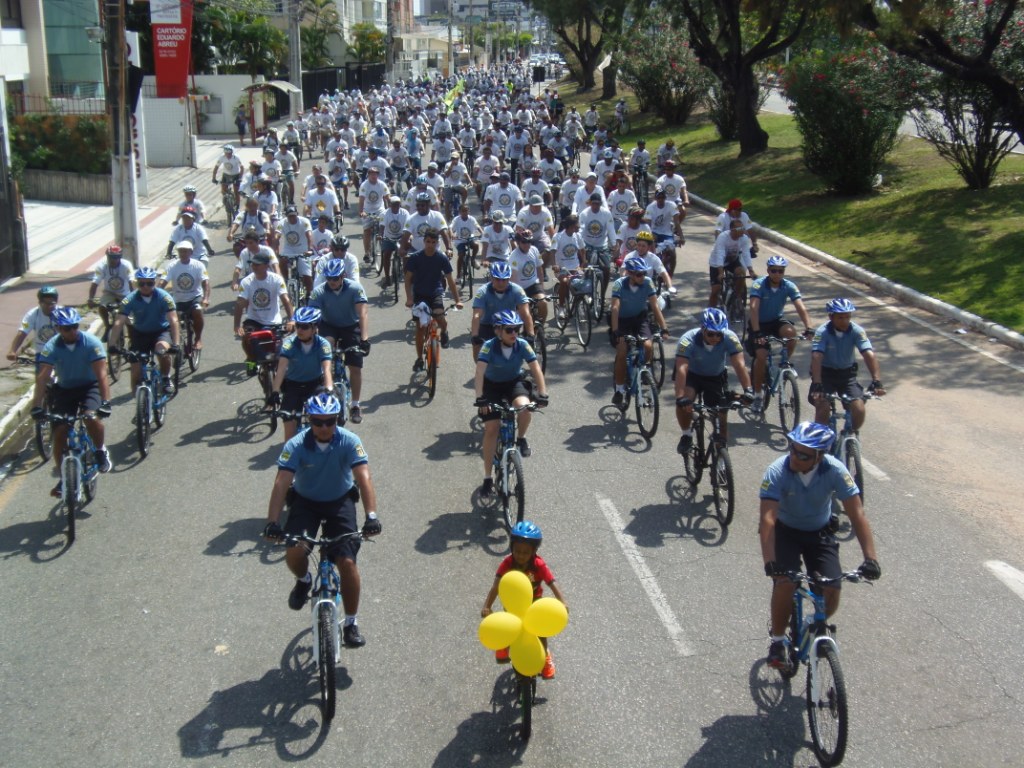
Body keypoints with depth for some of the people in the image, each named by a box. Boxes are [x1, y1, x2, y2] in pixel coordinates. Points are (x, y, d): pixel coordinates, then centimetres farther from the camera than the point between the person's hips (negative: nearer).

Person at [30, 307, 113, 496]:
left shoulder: (91, 343, -21)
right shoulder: (51, 347, -18)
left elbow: (101, 374, -28)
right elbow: (42, 377, -27)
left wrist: (105, 402, -40)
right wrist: (37, 406, -39)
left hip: (89, 386, -2)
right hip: (65, 389, 2)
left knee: (92, 417, -31)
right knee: (59, 431, -8)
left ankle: (101, 451, -2)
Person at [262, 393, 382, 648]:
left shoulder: (349, 442, -21)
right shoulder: (296, 445, -21)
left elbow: (364, 478, -31)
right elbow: (281, 483, -29)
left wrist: (371, 516, -45)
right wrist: (272, 522, -41)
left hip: (340, 501, 0)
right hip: (305, 501, 0)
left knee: (347, 561, -14)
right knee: (294, 552, -25)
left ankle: (351, 623, 5)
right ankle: (303, 580, 13)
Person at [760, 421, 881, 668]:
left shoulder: (835, 470, -26)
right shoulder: (777, 471, -29)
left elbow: (857, 515, -27)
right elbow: (768, 518, -36)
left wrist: (870, 558, -37)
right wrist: (769, 561, -48)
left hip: (820, 532, 2)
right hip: (786, 530, -1)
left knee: (831, 592, -14)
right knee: (785, 583, -24)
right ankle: (778, 639, 0)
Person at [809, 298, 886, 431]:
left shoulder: (857, 331, -16)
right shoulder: (822, 332, -21)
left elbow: (869, 354, -26)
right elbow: (816, 357, -33)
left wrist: (876, 381, -40)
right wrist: (817, 385, -47)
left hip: (847, 374, 2)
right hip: (826, 373, -2)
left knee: (859, 410, -14)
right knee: (823, 409, -22)